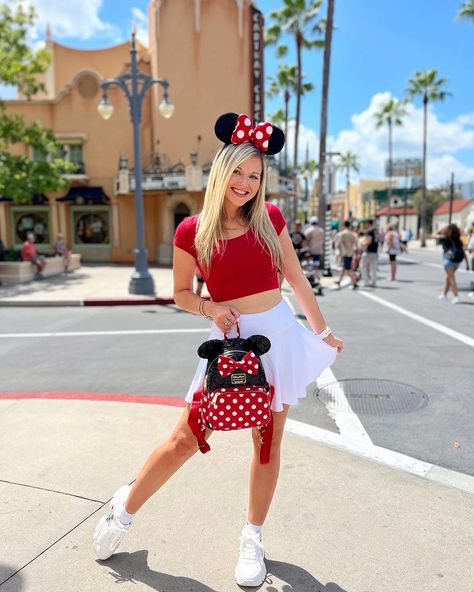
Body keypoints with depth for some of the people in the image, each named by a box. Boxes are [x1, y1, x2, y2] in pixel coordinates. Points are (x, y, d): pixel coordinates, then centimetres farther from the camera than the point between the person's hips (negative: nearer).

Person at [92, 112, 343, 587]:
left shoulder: (270, 218, 2)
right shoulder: (192, 231, -4)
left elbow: (296, 279, 8)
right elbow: (181, 293, 7)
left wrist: (321, 331, 10)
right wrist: (210, 307, -13)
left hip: (279, 334, 2)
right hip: (230, 339, -2)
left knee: (268, 441, 10)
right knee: (185, 439, 2)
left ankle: (252, 539, 31)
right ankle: (125, 508, 30)